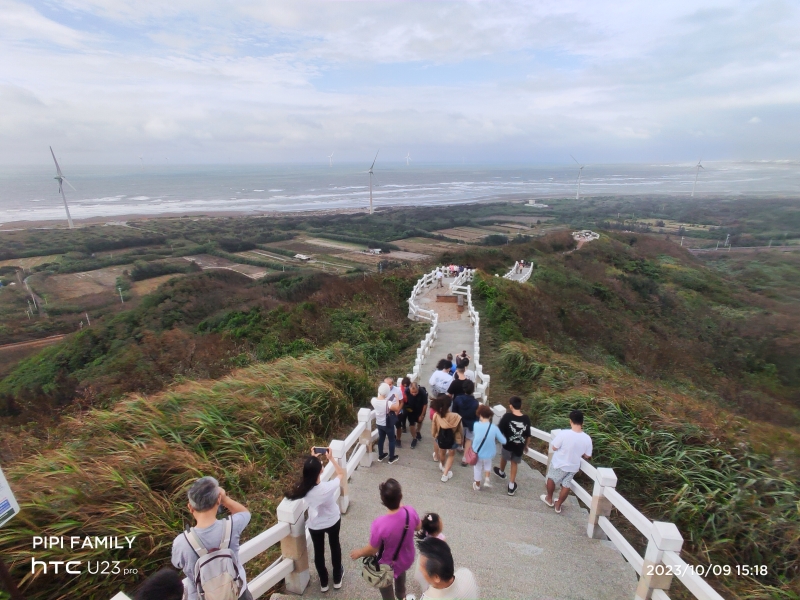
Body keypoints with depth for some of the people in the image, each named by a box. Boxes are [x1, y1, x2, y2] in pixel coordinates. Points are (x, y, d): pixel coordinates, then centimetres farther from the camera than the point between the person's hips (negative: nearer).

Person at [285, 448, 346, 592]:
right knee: (335, 546, 27)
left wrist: (312, 459, -6)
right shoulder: (328, 487, -38)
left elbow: (308, 472, -4)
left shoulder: (302, 487, -29)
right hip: (333, 521, -1)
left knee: (318, 551, 26)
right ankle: (337, 579, 49)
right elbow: (342, 474, -18)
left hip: (315, 525, 1)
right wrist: (331, 458, -18)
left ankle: (323, 582, 48)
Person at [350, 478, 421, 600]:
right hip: (407, 559, 4)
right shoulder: (410, 511, -29)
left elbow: (372, 550, -22)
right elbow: (418, 527, -6)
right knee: (401, 571, 38)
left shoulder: (380, 524, -39)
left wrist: (359, 552, -1)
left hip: (388, 566, -4)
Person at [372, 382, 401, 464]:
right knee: (391, 440, 17)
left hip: (378, 423, 5)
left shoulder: (373, 400, -17)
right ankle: (391, 458, 31)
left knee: (381, 438, 25)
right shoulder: (387, 403, -34)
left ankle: (380, 456, 41)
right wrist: (397, 399, -13)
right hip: (388, 425, -5)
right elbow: (397, 408, -23)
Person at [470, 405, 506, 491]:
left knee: (477, 467, 28)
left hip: (477, 452, 0)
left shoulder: (476, 425, -22)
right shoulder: (494, 428, -20)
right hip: (489, 453, 1)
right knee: (488, 462, 36)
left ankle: (477, 485, 46)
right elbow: (504, 441, -10)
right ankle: (487, 479, 25)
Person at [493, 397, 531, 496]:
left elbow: (500, 431, -18)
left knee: (504, 457, 27)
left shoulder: (507, 416, -23)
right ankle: (511, 486, 24)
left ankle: (501, 472, 54)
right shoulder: (526, 419, -13)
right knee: (514, 463, 20)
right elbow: (527, 435, -1)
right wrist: (526, 445, 16)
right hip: (519, 446, 2)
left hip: (508, 444, -2)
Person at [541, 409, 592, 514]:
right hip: (573, 467, 3)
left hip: (559, 464, -3)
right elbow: (587, 456, -5)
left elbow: (554, 448, -19)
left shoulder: (564, 433, -29)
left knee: (551, 479, 24)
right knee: (566, 485, 23)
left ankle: (549, 499, 43)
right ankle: (558, 505, 39)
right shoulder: (587, 438, -17)